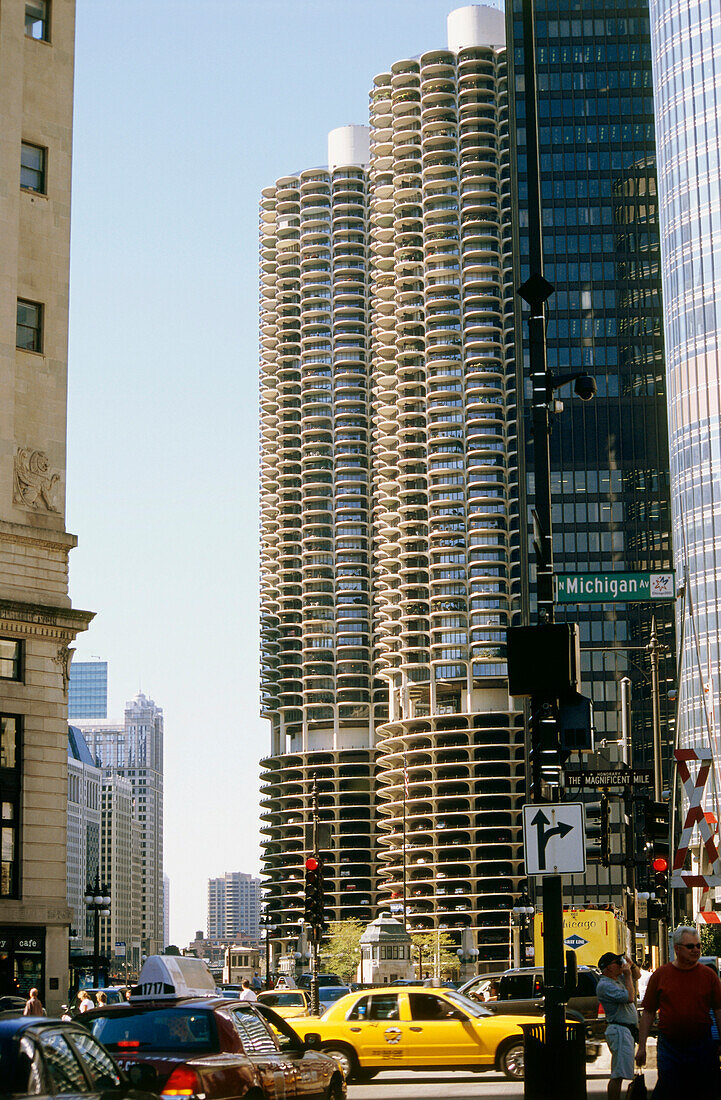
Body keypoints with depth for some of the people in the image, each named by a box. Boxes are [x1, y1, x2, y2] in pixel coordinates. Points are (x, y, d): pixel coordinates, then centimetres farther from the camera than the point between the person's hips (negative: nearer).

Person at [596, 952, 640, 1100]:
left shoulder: (618, 978, 15)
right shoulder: (604, 985, -15)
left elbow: (637, 974, 30)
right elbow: (630, 997, -24)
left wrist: (631, 964, 8)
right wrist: (628, 975, -14)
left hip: (627, 1031, 10)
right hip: (619, 1031, -10)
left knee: (618, 1074, 13)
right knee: (618, 1075, -13)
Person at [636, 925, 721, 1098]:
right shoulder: (660, 975, 2)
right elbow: (648, 1012, 6)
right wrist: (641, 1046, 3)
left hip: (702, 1046, 1)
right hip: (669, 1048, -1)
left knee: (707, 1095, 5)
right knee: (665, 1093, -5)